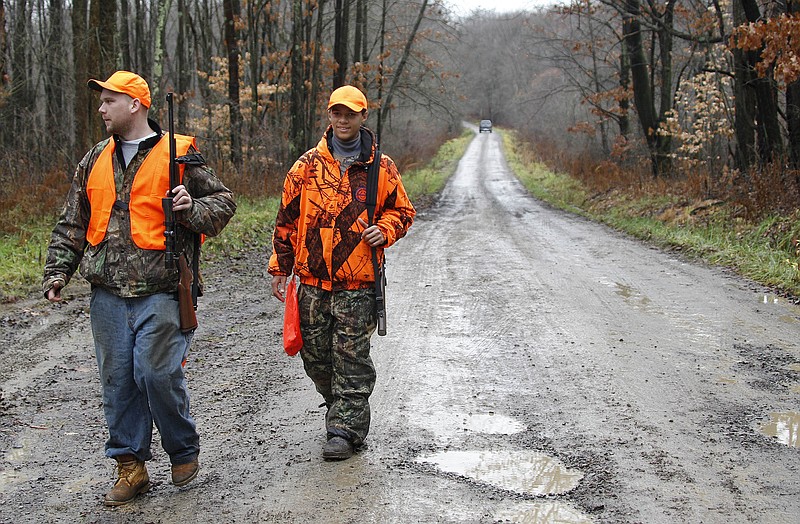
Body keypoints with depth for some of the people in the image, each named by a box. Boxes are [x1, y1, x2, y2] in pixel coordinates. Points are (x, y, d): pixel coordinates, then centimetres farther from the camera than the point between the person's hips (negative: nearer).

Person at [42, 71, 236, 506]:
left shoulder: (178, 153, 0)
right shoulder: (96, 160, 15)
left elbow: (223, 201, 5)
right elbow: (72, 222, 20)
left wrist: (193, 209, -15)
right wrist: (58, 270, 12)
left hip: (160, 291, -5)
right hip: (108, 294, 5)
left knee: (157, 372, -8)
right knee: (117, 379, 7)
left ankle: (184, 452, 15)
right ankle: (130, 466, 18)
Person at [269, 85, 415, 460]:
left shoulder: (381, 167, 4)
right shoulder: (308, 165, 6)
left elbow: (401, 210, 14)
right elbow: (287, 219, 10)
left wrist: (384, 231, -8)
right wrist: (280, 268, 8)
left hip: (358, 281, -2)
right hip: (312, 278, 2)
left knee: (351, 356, -2)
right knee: (315, 354, 9)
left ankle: (346, 427, 6)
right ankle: (340, 406, 32)